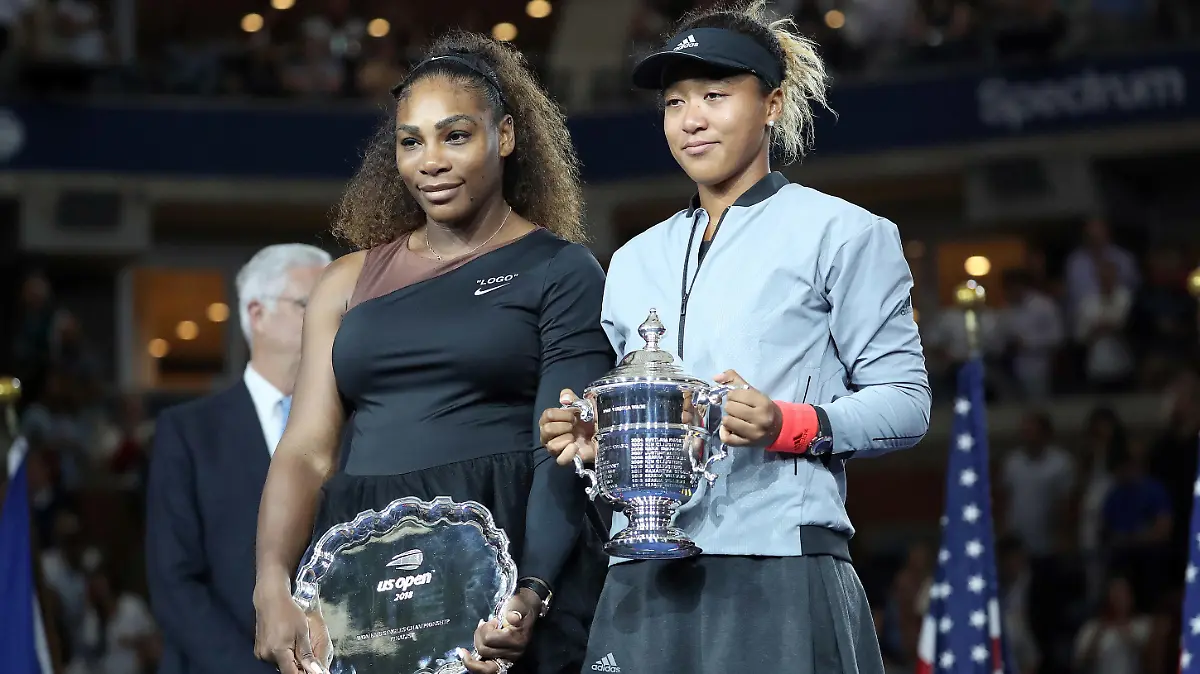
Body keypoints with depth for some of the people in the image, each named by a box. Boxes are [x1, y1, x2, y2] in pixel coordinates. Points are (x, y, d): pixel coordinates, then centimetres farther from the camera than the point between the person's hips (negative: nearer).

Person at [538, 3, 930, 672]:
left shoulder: (838, 233, 4)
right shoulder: (635, 261, 22)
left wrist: (788, 425, -17)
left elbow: (906, 401, -2)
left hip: (779, 573, -5)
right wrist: (594, 437, 4)